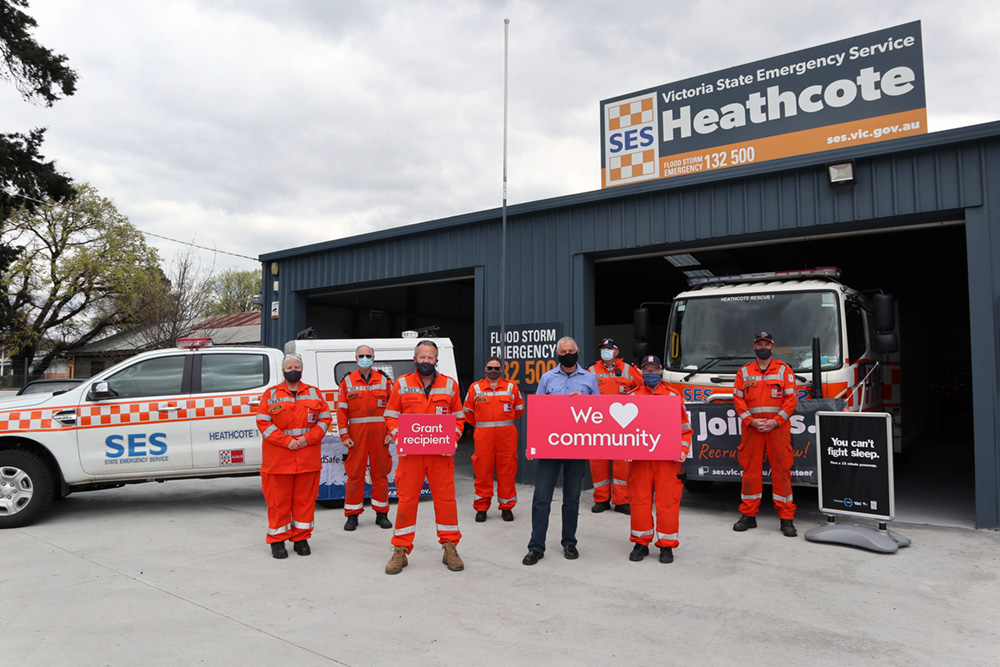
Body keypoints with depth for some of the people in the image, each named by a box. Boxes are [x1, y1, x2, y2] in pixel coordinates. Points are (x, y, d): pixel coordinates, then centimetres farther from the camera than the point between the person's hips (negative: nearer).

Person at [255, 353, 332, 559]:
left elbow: (325, 418, 7)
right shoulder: (271, 394, 6)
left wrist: (308, 438, -9)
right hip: (278, 459, -1)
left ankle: (301, 538, 19)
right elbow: (263, 422, -2)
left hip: (308, 458, 2)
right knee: (279, 500, 3)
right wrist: (286, 441, -12)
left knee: (305, 499, 6)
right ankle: (277, 540, 16)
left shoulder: (314, 393, 11)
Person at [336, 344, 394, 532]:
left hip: (380, 433, 1)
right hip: (357, 433, -1)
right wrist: (344, 435, -4)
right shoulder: (347, 381, 6)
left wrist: (391, 432, -2)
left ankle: (381, 513, 18)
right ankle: (352, 515, 12)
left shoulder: (384, 380, 7)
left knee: (380, 473, 6)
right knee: (355, 473, 1)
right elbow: (342, 410, 3)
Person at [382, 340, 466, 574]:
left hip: (441, 453, 1)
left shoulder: (450, 385, 6)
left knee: (446, 498, 4)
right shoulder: (401, 384, 5)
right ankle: (400, 551, 16)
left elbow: (458, 417, 11)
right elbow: (391, 416, 9)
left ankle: (450, 548, 18)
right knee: (406, 499, 3)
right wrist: (398, 436, -8)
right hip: (410, 452, 0)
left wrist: (452, 439, -6)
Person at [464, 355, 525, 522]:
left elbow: (519, 408, 17)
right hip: (483, 436, 0)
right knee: (482, 471, 0)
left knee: (507, 471, 3)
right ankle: (481, 508, 13)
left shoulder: (511, 387, 7)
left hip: (506, 435, 0)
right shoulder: (475, 388, 6)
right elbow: (468, 411, 15)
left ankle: (507, 507, 16)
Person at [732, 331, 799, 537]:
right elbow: (738, 399, 5)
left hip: (778, 427, -1)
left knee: (781, 470, -1)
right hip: (751, 427, 1)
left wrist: (775, 422, -10)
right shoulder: (744, 371, 10)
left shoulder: (784, 370, 6)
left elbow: (791, 399, 0)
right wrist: (751, 421, -8)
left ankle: (786, 518, 7)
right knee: (750, 469, 3)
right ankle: (748, 515, 13)